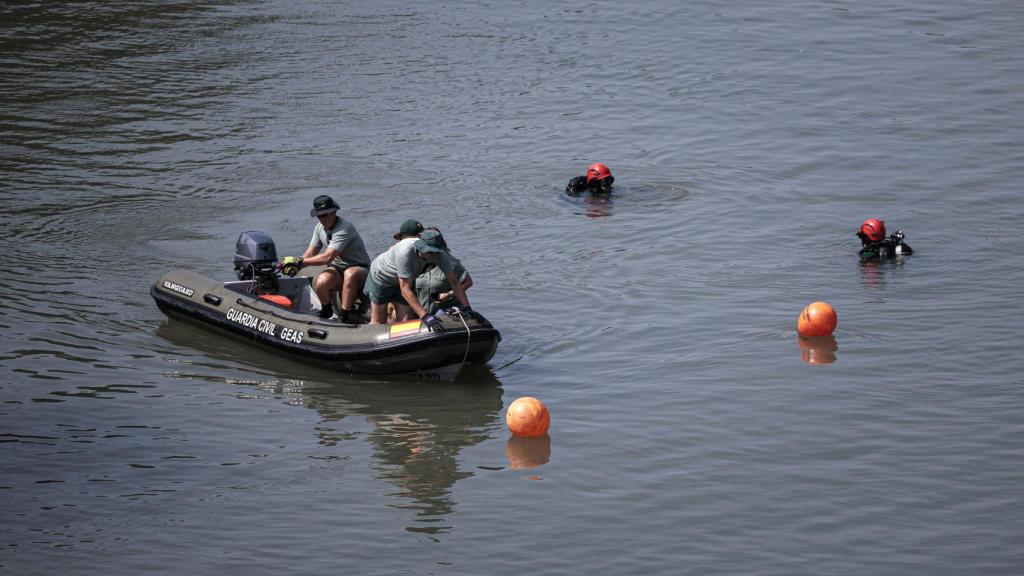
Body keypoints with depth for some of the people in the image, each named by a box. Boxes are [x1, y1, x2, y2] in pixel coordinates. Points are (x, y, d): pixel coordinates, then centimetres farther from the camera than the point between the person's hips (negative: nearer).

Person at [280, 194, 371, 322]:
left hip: (360, 269, -6)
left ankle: (344, 317, -33)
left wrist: (299, 262, -26)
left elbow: (328, 257, -29)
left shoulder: (344, 228, -22)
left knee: (350, 274, -43)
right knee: (321, 282, -30)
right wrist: (295, 266, -16)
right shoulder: (320, 228, 4)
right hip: (337, 269, 6)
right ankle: (326, 311, 1)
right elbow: (310, 253, 4)